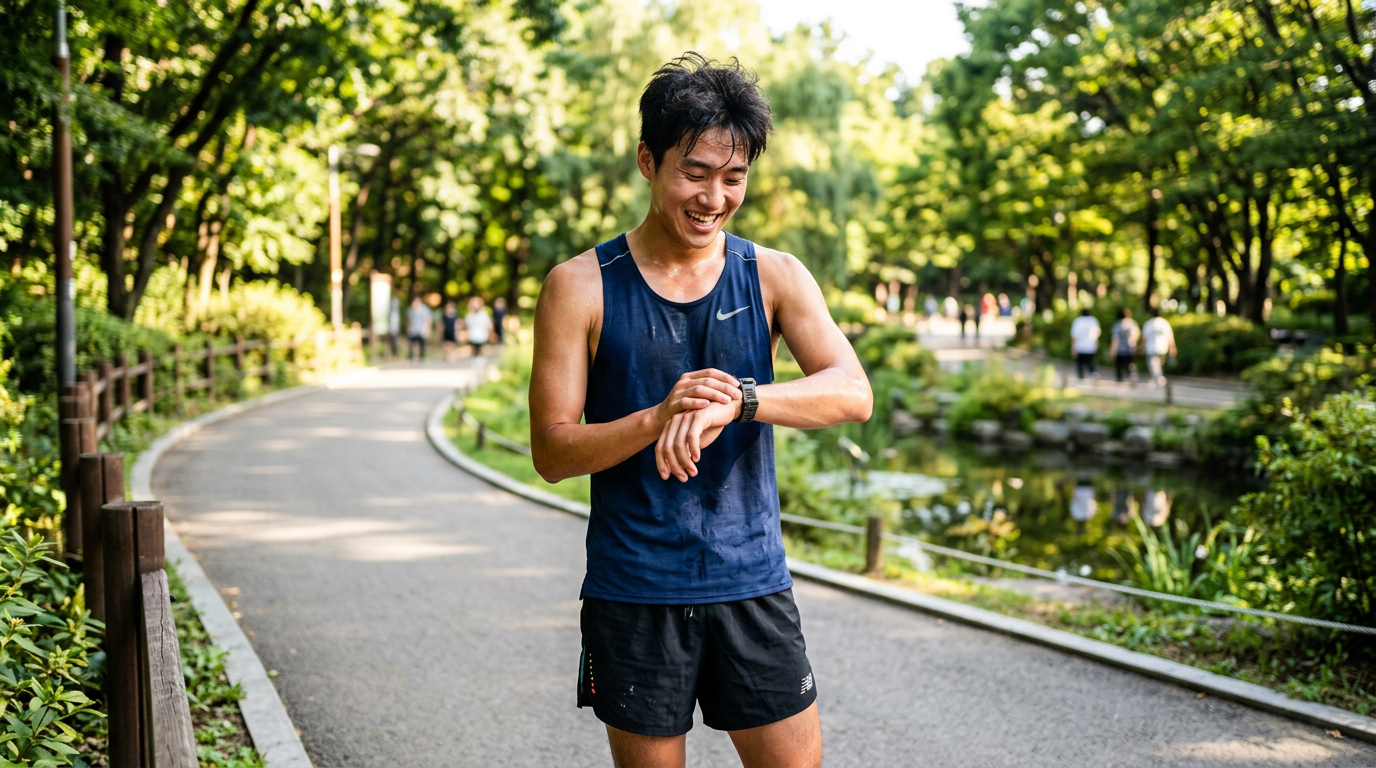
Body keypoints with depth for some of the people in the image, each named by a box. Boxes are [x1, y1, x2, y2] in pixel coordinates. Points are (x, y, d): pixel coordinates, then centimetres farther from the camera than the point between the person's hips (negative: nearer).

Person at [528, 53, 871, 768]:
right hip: (633, 595, -1)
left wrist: (736, 400, -29)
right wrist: (658, 418, -24)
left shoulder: (775, 277, 3)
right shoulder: (581, 287, -3)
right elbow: (551, 452, -6)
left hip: (753, 586, 2)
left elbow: (852, 394, -12)